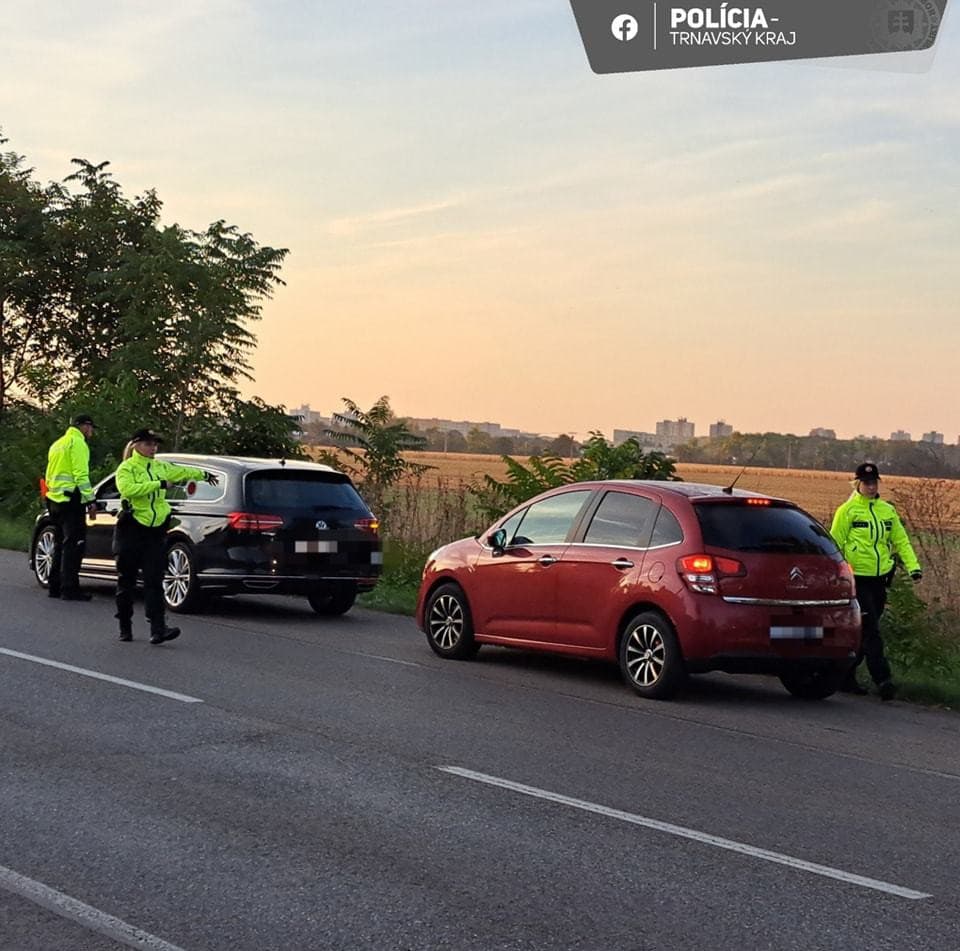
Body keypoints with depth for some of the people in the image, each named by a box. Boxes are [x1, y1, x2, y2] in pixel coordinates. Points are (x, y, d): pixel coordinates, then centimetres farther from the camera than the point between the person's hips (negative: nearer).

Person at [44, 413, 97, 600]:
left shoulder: (57, 444, 21)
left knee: (61, 543, 15)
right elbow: (81, 474, -17)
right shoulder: (77, 443, -8)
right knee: (74, 544, -8)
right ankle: (70, 589, -11)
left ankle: (55, 586, 17)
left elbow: (49, 475, 24)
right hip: (71, 499, -9)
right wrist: (89, 500, -17)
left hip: (54, 499, 9)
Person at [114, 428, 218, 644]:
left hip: (156, 531, 4)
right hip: (132, 529, -4)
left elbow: (183, 471, 33)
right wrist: (160, 484, -21)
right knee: (127, 581, 4)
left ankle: (158, 629, -15)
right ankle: (125, 628, 15)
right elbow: (128, 488, -24)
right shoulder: (126, 468, -4)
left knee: (154, 580, -6)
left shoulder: (161, 467, 15)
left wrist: (204, 475, 49)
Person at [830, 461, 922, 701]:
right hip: (857, 578, -6)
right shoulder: (847, 510, -3)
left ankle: (846, 676, 21)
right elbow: (835, 545, -2)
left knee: (864, 633, 10)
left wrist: (912, 566, 2)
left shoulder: (888, 510, 12)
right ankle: (882, 679, -14)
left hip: (880, 578, 6)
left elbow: (901, 540, 15)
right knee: (871, 630, -12)